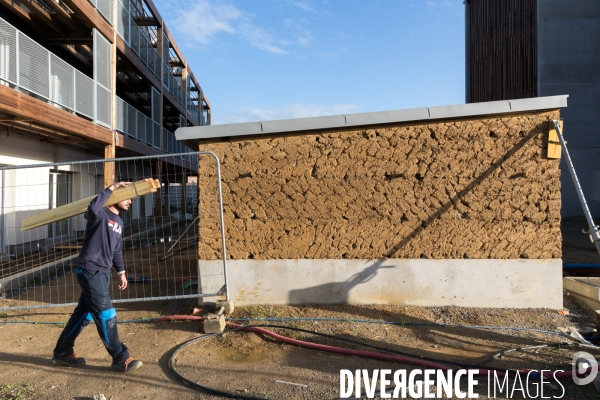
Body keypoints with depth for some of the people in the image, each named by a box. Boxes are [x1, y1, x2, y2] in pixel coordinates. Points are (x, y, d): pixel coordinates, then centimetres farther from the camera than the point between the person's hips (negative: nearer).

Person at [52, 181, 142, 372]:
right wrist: (111, 188, -28)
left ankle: (62, 352, 35)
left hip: (102, 272, 9)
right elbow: (93, 207, -40)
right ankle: (120, 359, 2)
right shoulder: (100, 215, -13)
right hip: (90, 271, -9)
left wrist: (121, 272, 18)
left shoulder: (118, 222, 14)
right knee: (106, 315, -6)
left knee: (84, 313, 18)